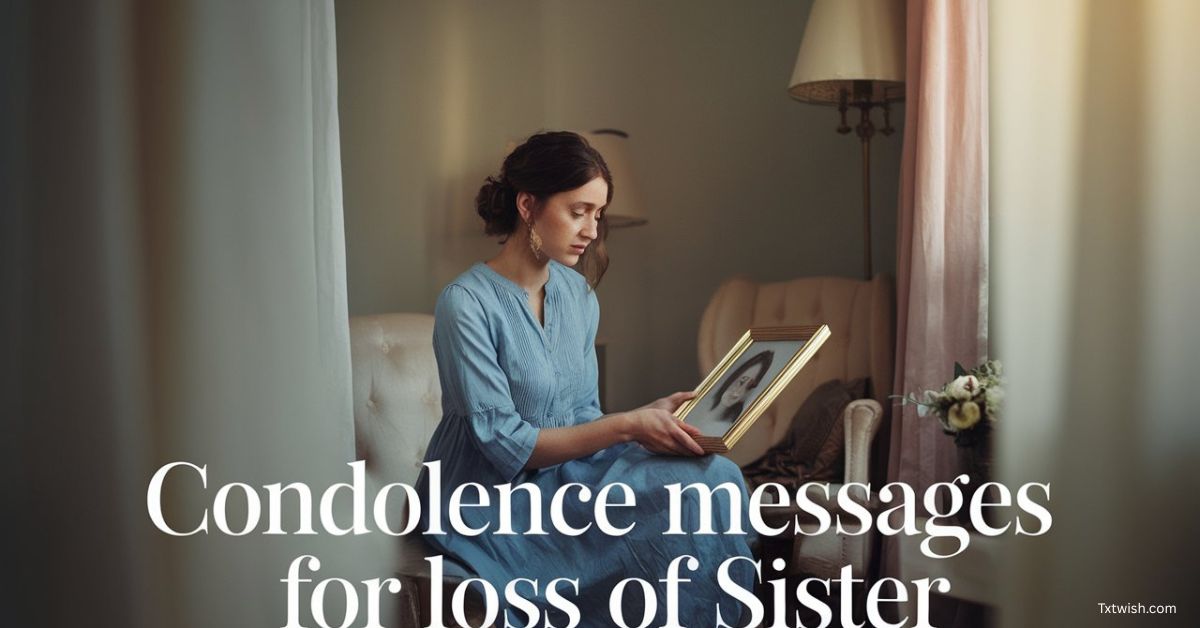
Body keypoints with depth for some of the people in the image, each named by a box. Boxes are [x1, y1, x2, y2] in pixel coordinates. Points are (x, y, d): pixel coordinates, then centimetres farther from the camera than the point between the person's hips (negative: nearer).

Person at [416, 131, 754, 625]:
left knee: (713, 477, -16)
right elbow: (504, 445, -20)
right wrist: (627, 426, -25)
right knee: (679, 509, -23)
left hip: (564, 471, 7)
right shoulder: (467, 304, -17)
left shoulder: (578, 293, 5)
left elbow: (582, 416, 8)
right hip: (490, 502, -7)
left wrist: (649, 414, -11)